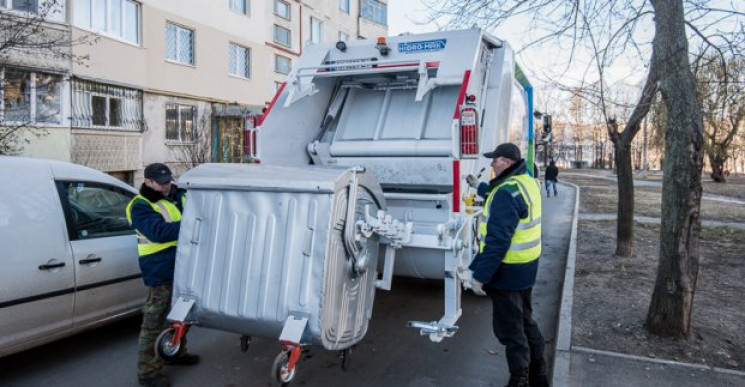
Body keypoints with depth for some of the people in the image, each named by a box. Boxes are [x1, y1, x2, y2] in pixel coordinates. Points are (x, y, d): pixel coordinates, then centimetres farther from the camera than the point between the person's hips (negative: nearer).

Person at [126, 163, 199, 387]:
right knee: (154, 321, -2)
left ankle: (176, 353, 40)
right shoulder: (141, 207, -12)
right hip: (160, 272, -8)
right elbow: (159, 232, -26)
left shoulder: (177, 194, 9)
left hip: (181, 268, 8)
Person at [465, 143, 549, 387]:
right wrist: (479, 187, 37)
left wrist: (479, 276, -25)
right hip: (526, 266, 10)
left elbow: (498, 241, -29)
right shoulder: (528, 182, 6)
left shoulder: (507, 191, -25)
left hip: (507, 270, -10)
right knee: (525, 320, 23)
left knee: (509, 329, 5)